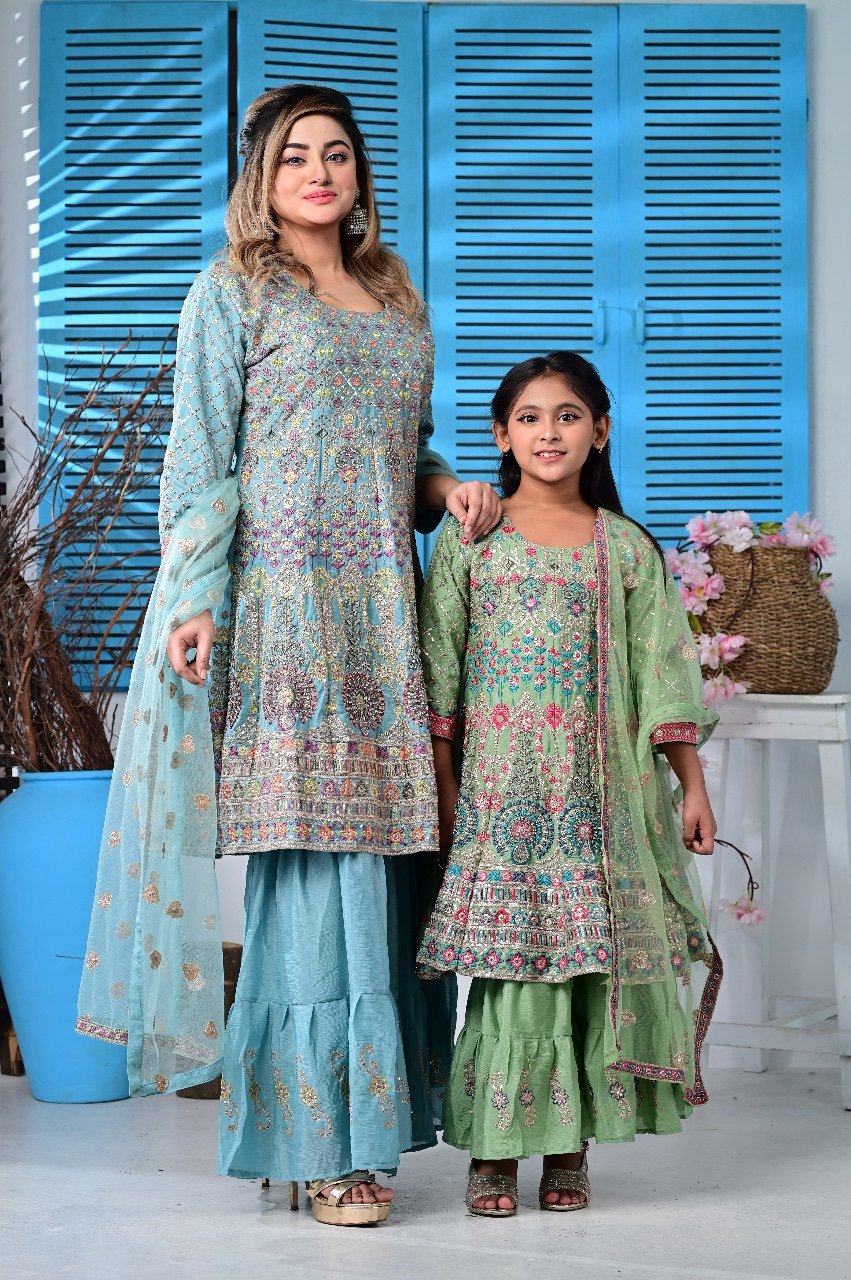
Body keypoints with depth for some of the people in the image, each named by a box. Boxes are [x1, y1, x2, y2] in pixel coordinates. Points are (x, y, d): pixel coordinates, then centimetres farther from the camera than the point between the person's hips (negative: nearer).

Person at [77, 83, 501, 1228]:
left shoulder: (399, 308, 21)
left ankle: (368, 1114, 13)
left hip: (383, 614, 6)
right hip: (283, 603, -6)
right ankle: (321, 1141, -2)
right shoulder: (232, 293, 4)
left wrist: (450, 487, 5)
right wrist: (195, 601, -14)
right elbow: (201, 461, -3)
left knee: (380, 851, 3)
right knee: (312, 851, -8)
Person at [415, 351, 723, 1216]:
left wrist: (692, 787, 4)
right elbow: (440, 672, 5)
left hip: (602, 787, 1)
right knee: (509, 959, -5)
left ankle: (569, 1146, 12)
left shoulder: (628, 549, 9)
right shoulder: (470, 537, 6)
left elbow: (662, 676, 8)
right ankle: (494, 1150, 4)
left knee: (592, 956, 1)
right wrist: (442, 787, -1)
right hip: (500, 784, -1)